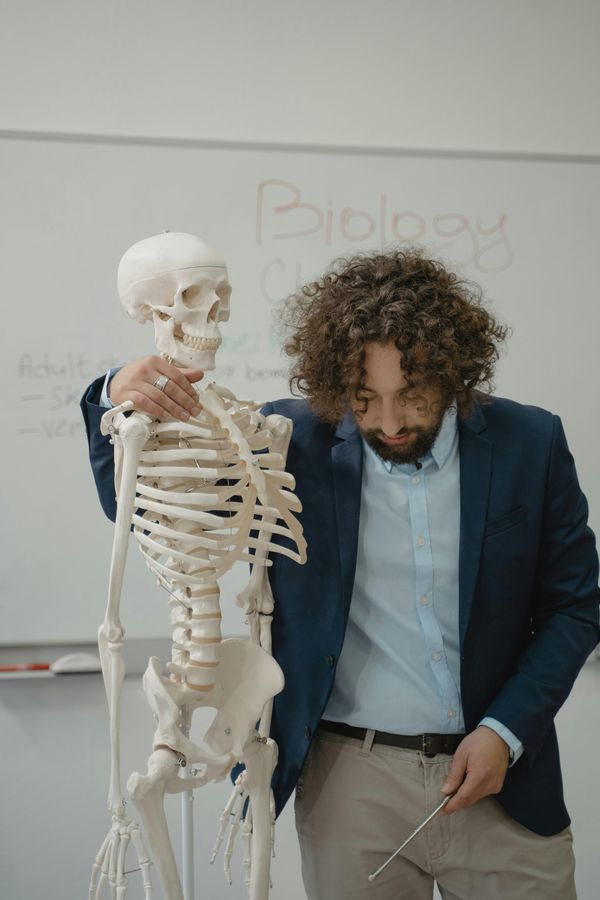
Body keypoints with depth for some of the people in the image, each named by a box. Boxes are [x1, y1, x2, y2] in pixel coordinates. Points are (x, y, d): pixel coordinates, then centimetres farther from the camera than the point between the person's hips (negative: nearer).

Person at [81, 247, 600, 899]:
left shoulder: (529, 443, -4)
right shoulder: (293, 442, -5)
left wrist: (506, 731, -8)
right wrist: (118, 398, -21)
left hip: (500, 777, 1)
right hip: (350, 784, 0)